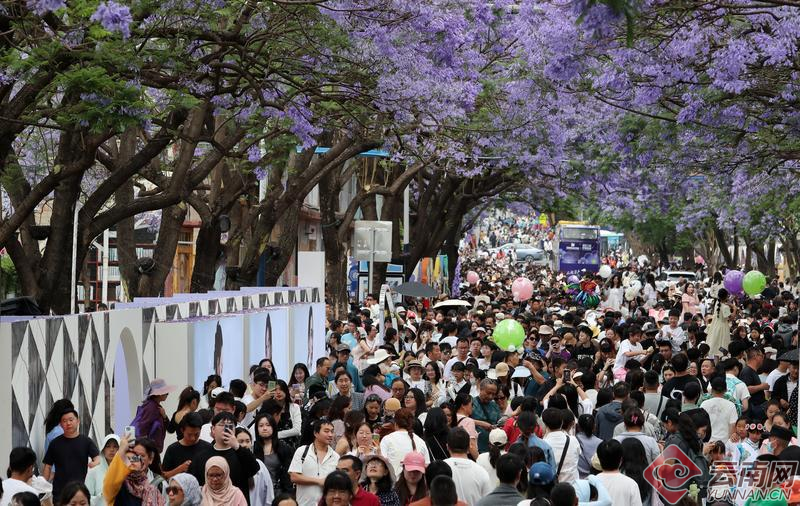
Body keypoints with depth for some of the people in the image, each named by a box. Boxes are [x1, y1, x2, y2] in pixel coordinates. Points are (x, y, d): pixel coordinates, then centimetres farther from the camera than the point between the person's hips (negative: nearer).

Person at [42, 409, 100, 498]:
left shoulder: (86, 442, 4)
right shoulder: (55, 443, 7)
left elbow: (97, 457, -7)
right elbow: (48, 466, 9)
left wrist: (95, 463, -31)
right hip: (59, 491, 1)